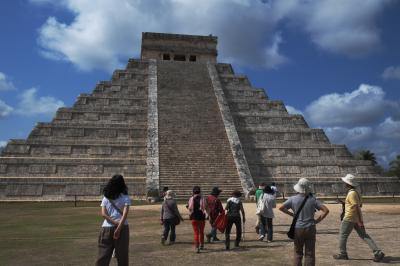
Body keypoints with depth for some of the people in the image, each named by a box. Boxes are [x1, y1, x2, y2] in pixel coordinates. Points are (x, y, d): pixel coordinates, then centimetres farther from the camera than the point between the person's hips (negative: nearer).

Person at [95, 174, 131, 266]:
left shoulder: (105, 198, 9)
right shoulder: (125, 198, 0)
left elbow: (103, 214, -2)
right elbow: (125, 214, -13)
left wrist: (116, 223, -7)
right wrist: (118, 228, -17)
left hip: (107, 228, 3)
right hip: (122, 228, -2)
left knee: (103, 255, 8)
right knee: (122, 256, 7)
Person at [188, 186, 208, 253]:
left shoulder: (191, 199, -5)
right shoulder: (202, 199, -7)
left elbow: (189, 208, 0)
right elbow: (206, 208, -11)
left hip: (194, 218, 0)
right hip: (201, 217, 0)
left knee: (196, 233, 5)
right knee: (201, 232, 19)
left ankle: (197, 247, -4)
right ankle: (201, 245, 32)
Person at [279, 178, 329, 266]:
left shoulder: (293, 199, -6)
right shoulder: (312, 199, -6)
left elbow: (281, 208, -4)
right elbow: (326, 210, -7)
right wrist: (317, 221, -1)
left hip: (298, 229, 1)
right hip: (310, 229, 0)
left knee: (298, 253, 16)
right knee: (310, 254, 9)